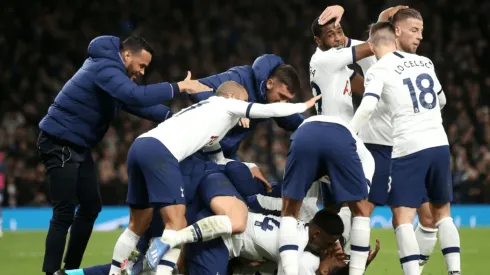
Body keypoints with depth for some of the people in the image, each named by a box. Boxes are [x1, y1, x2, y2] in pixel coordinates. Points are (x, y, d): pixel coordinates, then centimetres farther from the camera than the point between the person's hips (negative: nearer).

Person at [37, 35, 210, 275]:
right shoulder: (106, 69, -21)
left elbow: (136, 103, 11)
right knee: (65, 214, -13)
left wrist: (172, 117, -4)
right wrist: (179, 87, -32)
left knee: (91, 206, 12)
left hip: (77, 146, 11)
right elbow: (136, 96, -37)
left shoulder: (110, 69, 12)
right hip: (60, 144, -11)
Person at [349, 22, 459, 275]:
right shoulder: (424, 62, 15)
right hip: (439, 143, 5)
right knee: (442, 212, 17)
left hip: (409, 149, -5)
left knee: (402, 218, -4)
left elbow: (368, 107, -19)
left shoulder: (379, 70, -2)